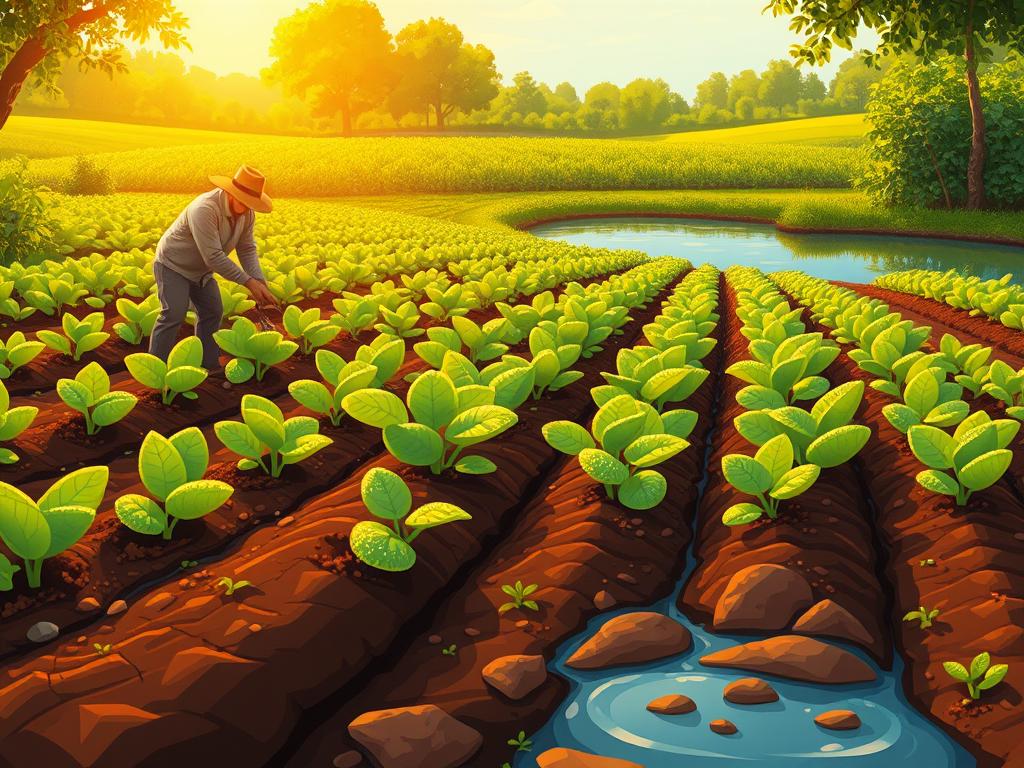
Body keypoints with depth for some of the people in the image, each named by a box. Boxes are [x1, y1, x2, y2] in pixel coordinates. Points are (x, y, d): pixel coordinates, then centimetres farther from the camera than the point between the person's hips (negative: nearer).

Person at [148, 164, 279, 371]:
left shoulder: (247, 213, -11)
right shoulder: (205, 209, -37)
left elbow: (247, 249, -4)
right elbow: (214, 257, -39)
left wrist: (260, 282, -19)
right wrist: (248, 282, -35)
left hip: (199, 269, 9)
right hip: (173, 263, -8)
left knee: (212, 311, 8)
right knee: (174, 313, -19)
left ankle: (209, 364, 20)